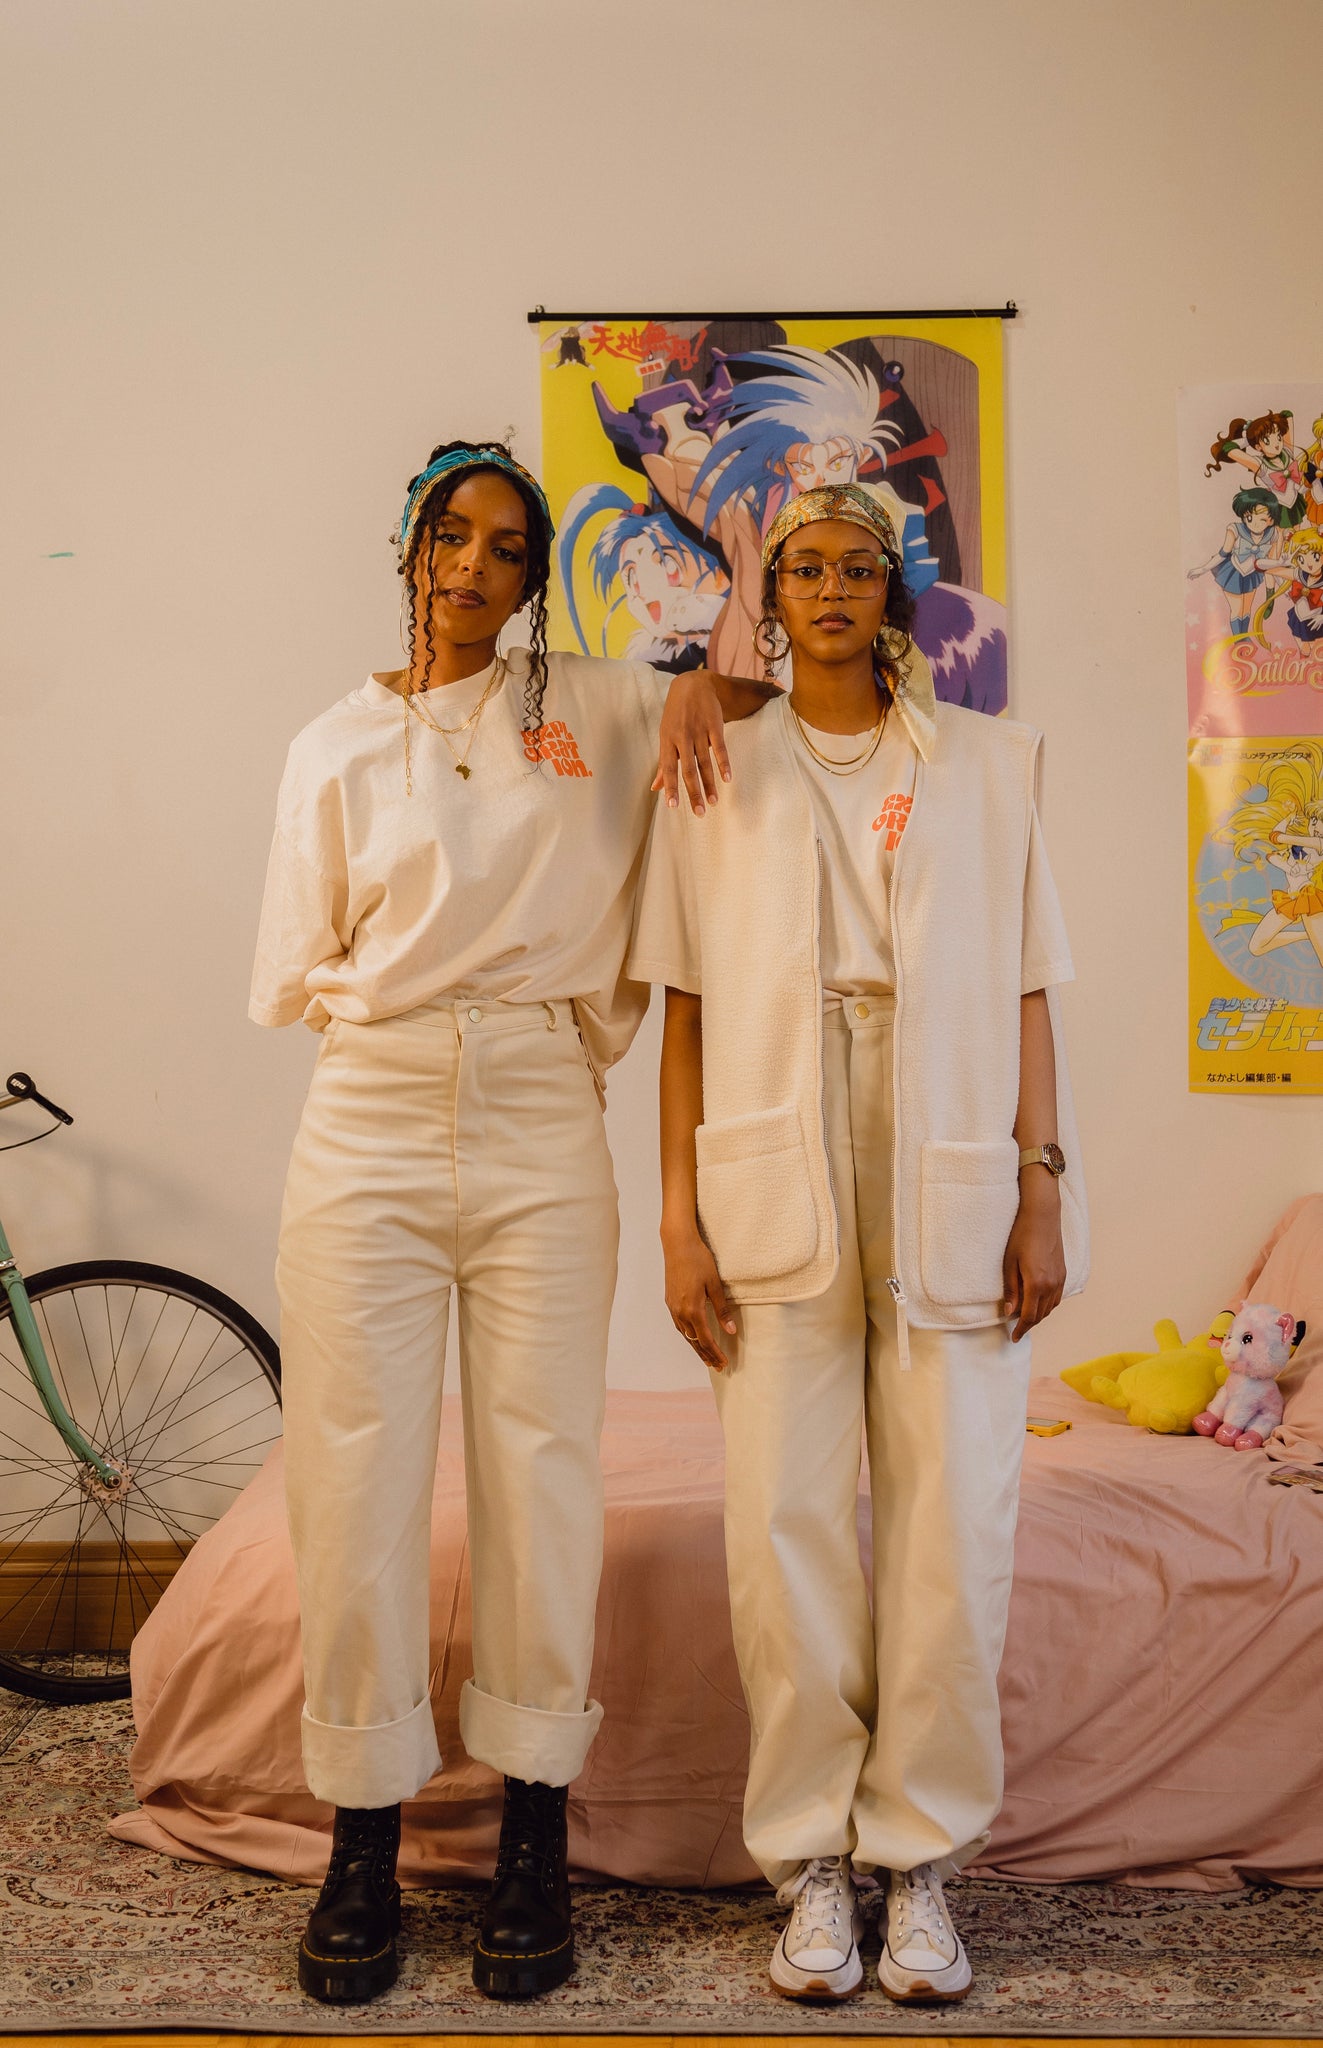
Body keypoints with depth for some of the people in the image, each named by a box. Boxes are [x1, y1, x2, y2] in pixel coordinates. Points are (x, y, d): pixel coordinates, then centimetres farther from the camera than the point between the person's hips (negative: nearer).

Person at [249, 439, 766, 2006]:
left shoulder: (595, 709, 10)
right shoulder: (336, 746, 10)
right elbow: (297, 977, 12)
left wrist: (705, 686, -1)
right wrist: (410, 1016, 1)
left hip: (542, 1134, 0)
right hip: (369, 1128, 0)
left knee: (541, 1474, 2)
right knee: (358, 1480, 0)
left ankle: (533, 1836, 16)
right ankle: (364, 1843, 14)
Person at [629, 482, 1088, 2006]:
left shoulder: (985, 765, 10)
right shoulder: (719, 774, 10)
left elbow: (1025, 994, 8)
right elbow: (685, 1010, 6)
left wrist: (1044, 1190, 0)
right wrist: (680, 1219, 0)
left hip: (952, 1189, 0)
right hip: (777, 1182, 0)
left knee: (952, 1528, 0)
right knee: (785, 1528, 1)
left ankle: (920, 1861, 18)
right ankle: (811, 1864, 17)